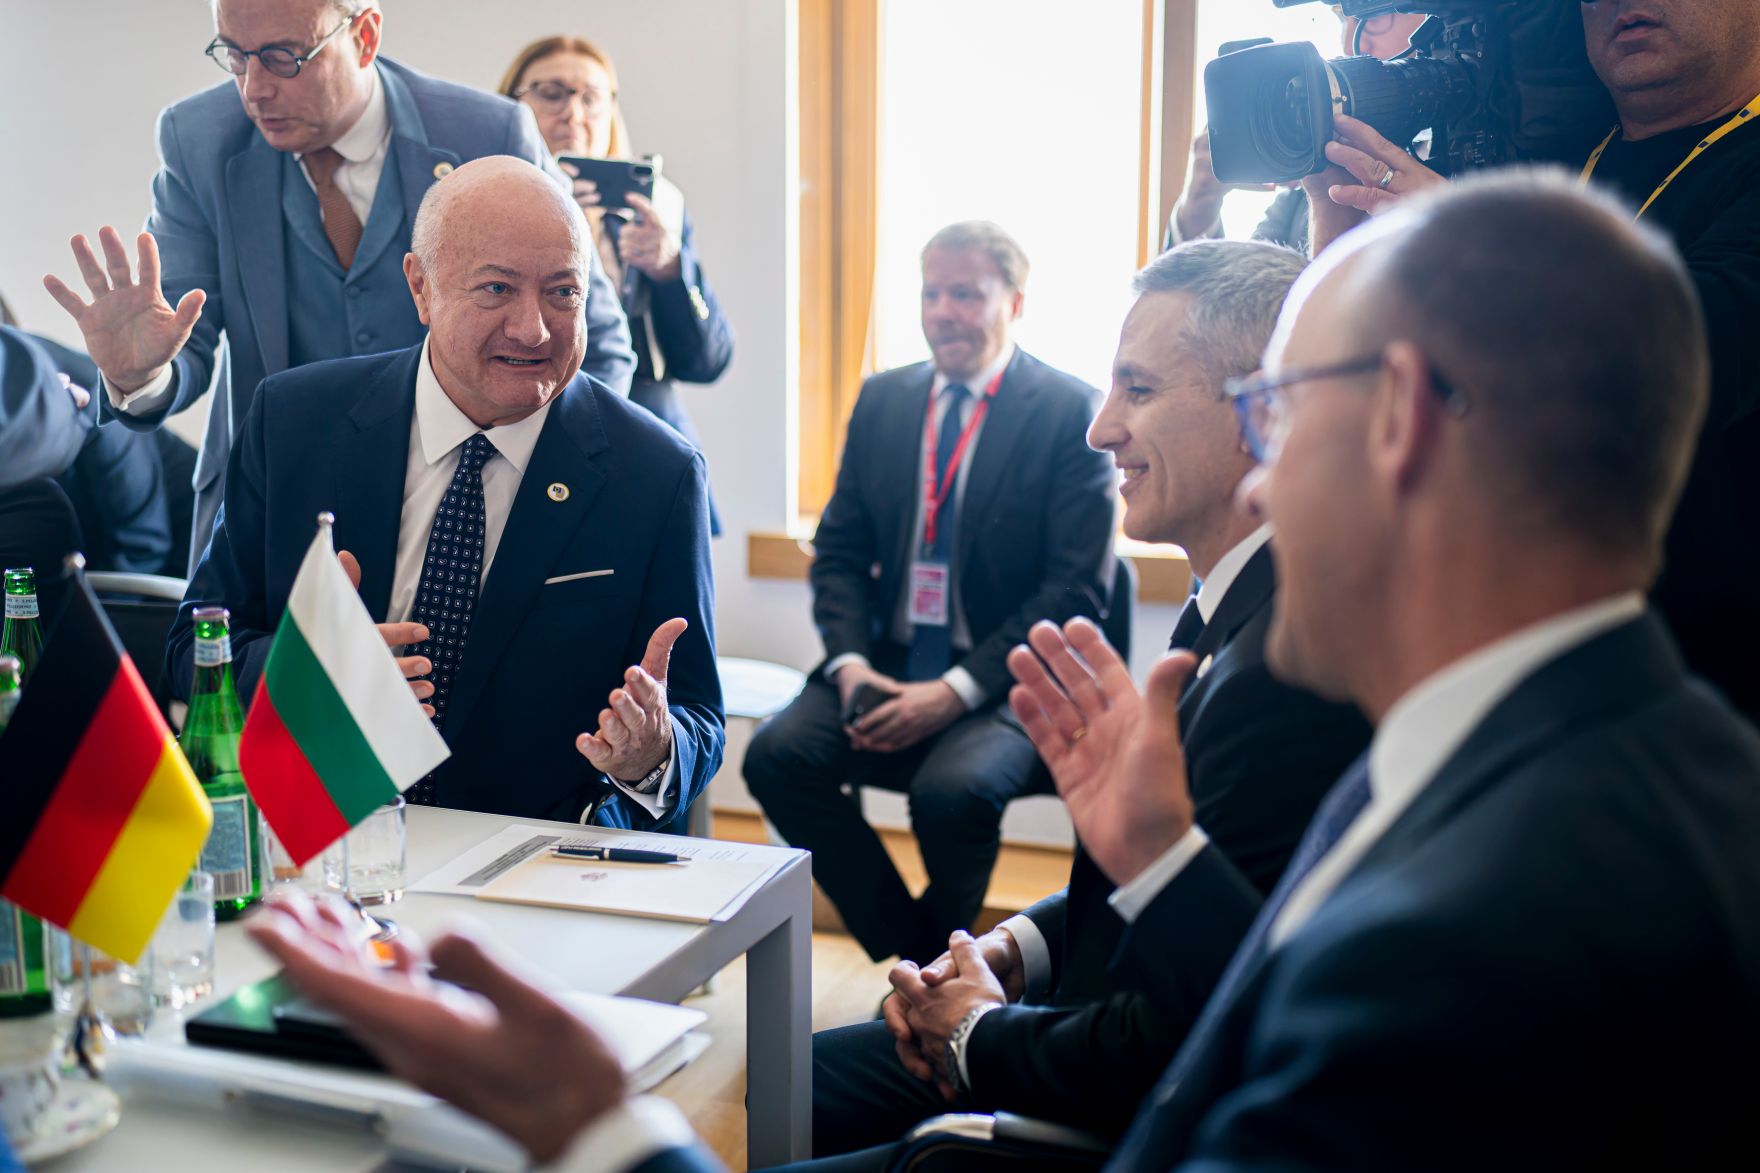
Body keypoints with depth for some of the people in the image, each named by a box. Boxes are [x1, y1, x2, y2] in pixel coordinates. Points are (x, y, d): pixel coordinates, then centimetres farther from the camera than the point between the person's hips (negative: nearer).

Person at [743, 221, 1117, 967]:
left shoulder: (1070, 411, -5)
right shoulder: (883, 400, 12)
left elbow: (1079, 588, -11)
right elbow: (839, 550, 12)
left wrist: (956, 690, -18)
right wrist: (850, 663, -7)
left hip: (1007, 684, -5)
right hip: (884, 668, 5)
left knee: (952, 788, -32)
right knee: (777, 755, -19)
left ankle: (946, 957, 1)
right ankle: (910, 948, -1)